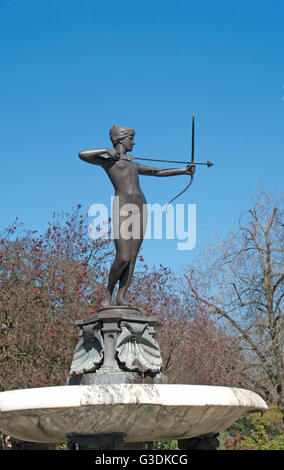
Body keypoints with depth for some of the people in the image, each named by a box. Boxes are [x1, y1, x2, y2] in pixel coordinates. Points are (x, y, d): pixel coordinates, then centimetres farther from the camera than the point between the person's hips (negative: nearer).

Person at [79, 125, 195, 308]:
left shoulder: (133, 164, 29)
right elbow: (82, 154, -6)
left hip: (140, 208, 7)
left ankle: (122, 296, 3)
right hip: (122, 208, -7)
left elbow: (158, 171, 27)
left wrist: (184, 170, 18)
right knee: (123, 258, -14)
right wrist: (107, 151, -5)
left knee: (133, 257, 0)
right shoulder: (108, 160, 8)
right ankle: (108, 293, 6)